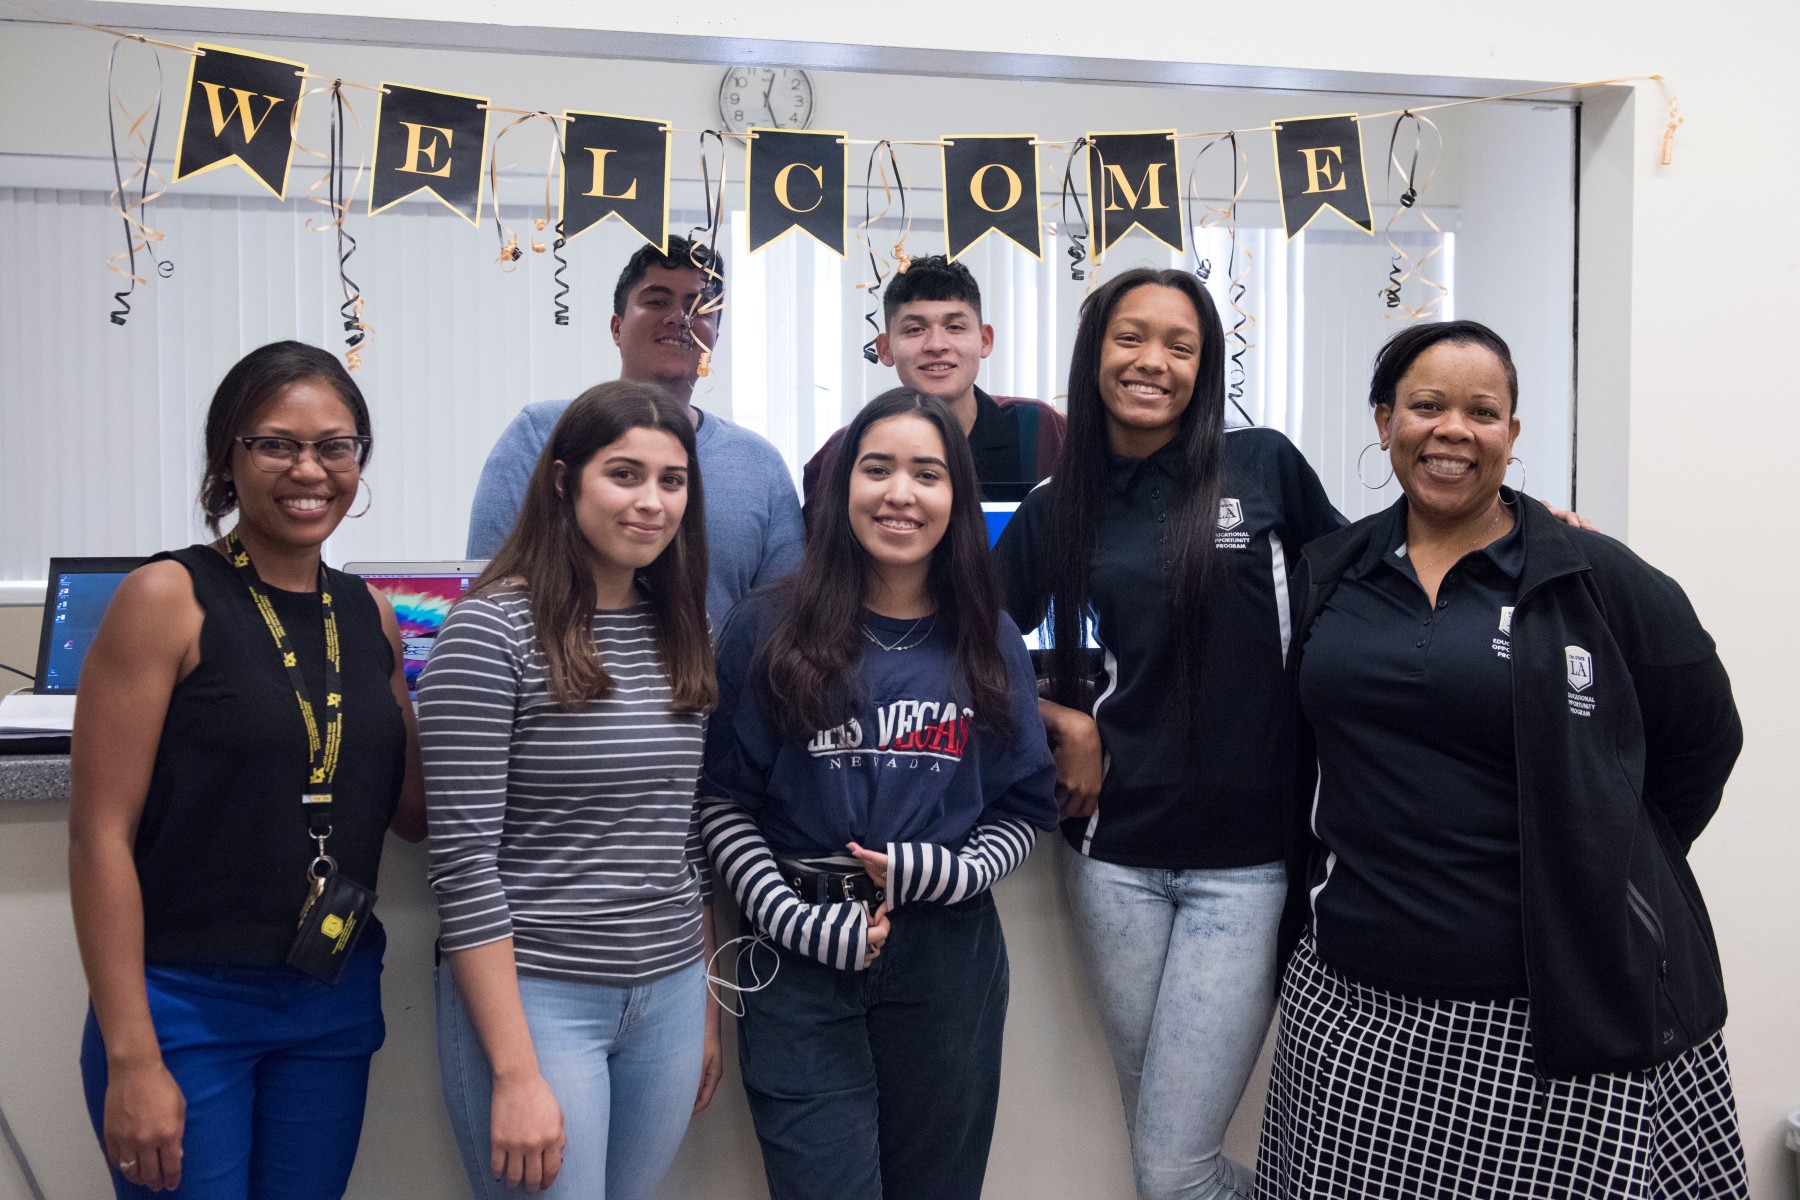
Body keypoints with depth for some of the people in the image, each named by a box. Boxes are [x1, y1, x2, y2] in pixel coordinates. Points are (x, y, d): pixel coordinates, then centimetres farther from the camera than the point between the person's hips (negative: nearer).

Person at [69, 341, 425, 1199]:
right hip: (185, 1002, -5)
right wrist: (131, 1059, -15)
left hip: (337, 1001, 5)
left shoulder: (371, 617, 6)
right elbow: (100, 835, -12)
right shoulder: (168, 599, -10)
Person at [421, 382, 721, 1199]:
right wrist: (515, 1072, -17)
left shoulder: (683, 636, 7)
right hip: (534, 997, -6)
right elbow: (462, 859, -14)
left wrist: (708, 1009, 13)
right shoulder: (490, 630, -12)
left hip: (669, 997, 6)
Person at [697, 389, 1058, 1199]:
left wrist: (945, 875, -11)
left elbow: (1024, 807, 7)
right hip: (801, 958, -2)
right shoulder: (768, 629, -2)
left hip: (949, 959, 3)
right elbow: (724, 800, -2)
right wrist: (804, 922, -13)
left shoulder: (989, 644, 6)